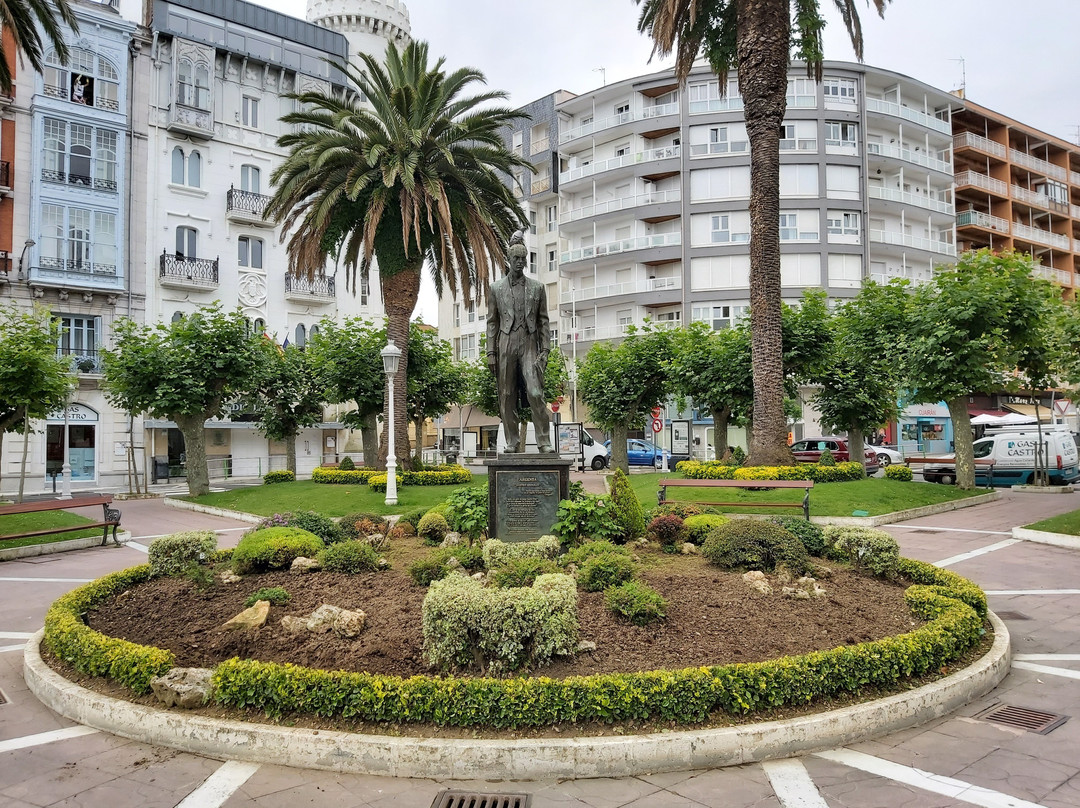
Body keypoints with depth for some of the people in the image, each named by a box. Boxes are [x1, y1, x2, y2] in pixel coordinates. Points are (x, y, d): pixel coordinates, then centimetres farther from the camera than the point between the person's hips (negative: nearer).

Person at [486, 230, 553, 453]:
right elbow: (492, 322, 9)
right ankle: (512, 442, 9)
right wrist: (491, 352, 2)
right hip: (506, 344, 1)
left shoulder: (537, 287, 10)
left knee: (535, 393, -13)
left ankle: (544, 442, -9)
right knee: (507, 397, 2)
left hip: (529, 344, -1)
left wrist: (544, 350, 1)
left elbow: (543, 321, 9)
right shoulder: (496, 288, 10)